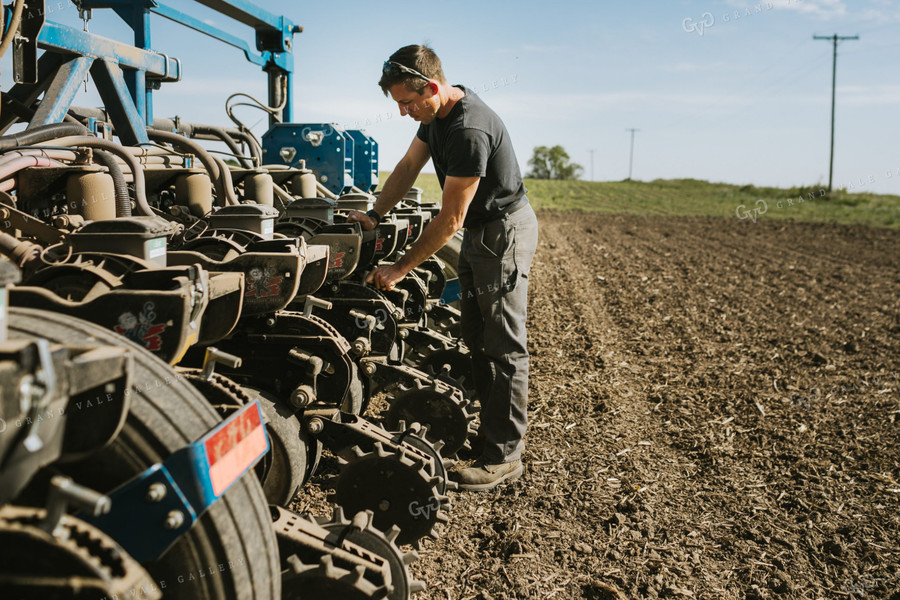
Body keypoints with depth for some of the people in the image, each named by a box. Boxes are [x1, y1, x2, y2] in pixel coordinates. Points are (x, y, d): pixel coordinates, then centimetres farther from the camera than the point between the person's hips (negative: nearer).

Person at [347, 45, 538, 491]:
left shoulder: (470, 130, -30)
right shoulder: (436, 113, 1)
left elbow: (449, 220, -28)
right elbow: (409, 166, 14)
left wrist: (399, 270, -22)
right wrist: (374, 214, 4)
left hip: (504, 232, -10)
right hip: (477, 230, 10)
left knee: (503, 344, -7)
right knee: (475, 333, 14)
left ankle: (505, 455, 1)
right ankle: (491, 425, 26)